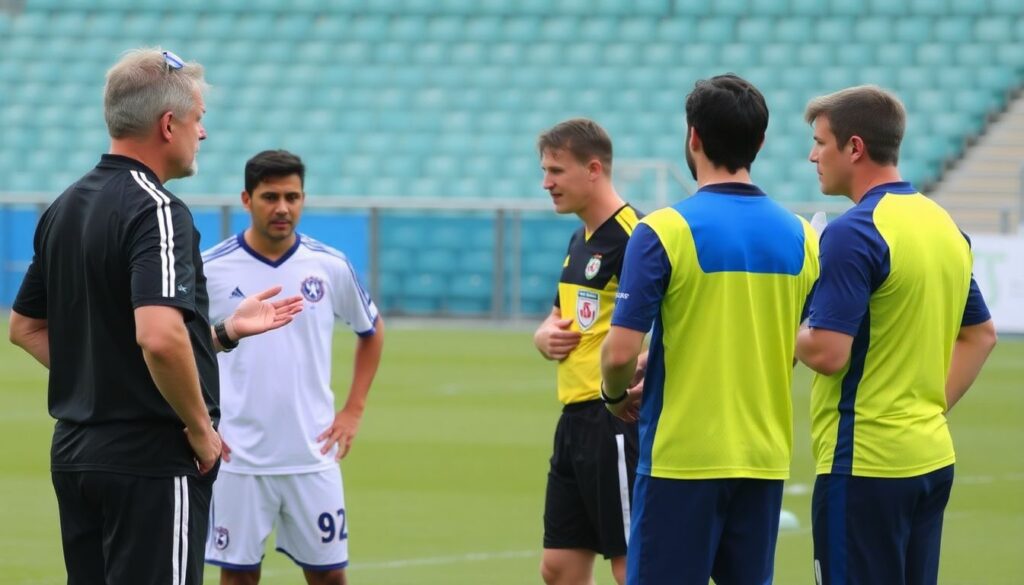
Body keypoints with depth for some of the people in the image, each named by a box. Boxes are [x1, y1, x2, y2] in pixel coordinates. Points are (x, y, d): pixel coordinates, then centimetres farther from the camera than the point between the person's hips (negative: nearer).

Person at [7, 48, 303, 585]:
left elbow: (26, 327, 20)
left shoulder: (65, 208, 11)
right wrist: (201, 428, -15)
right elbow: (159, 336, -30)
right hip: (150, 459, -9)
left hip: (74, 453, 9)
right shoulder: (157, 212, -16)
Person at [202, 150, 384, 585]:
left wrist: (353, 411, 8)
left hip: (313, 455, 1)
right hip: (238, 457, -1)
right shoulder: (210, 269, -4)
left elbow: (371, 331, 17)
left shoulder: (331, 267, 1)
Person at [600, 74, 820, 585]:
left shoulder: (664, 231, -11)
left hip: (680, 458, -5)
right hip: (765, 459, 5)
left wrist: (616, 394, 6)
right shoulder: (799, 236, 4)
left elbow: (621, 352, -15)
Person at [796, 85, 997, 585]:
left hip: (865, 463, -8)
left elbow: (828, 353, -20)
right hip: (932, 457, 8)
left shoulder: (853, 233, -16)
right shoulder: (944, 225, 11)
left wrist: (789, 332, -1)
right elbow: (980, 335, 20)